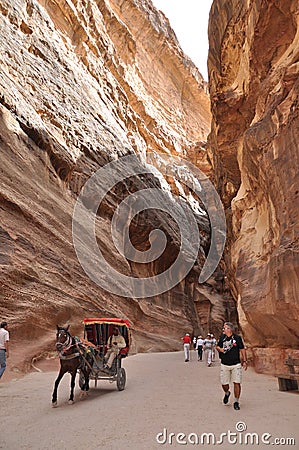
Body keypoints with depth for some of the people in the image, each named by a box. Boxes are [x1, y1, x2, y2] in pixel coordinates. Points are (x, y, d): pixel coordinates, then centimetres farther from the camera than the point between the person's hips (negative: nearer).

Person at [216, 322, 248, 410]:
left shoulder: (237, 338, -4)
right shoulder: (222, 337, 5)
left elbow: (242, 349, 3)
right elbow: (217, 346, 17)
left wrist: (244, 361, 0)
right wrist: (219, 349, -5)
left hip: (236, 364, -3)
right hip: (224, 365, 3)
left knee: (237, 383, -5)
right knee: (224, 384, 5)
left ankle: (236, 402, 13)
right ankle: (227, 393, 38)